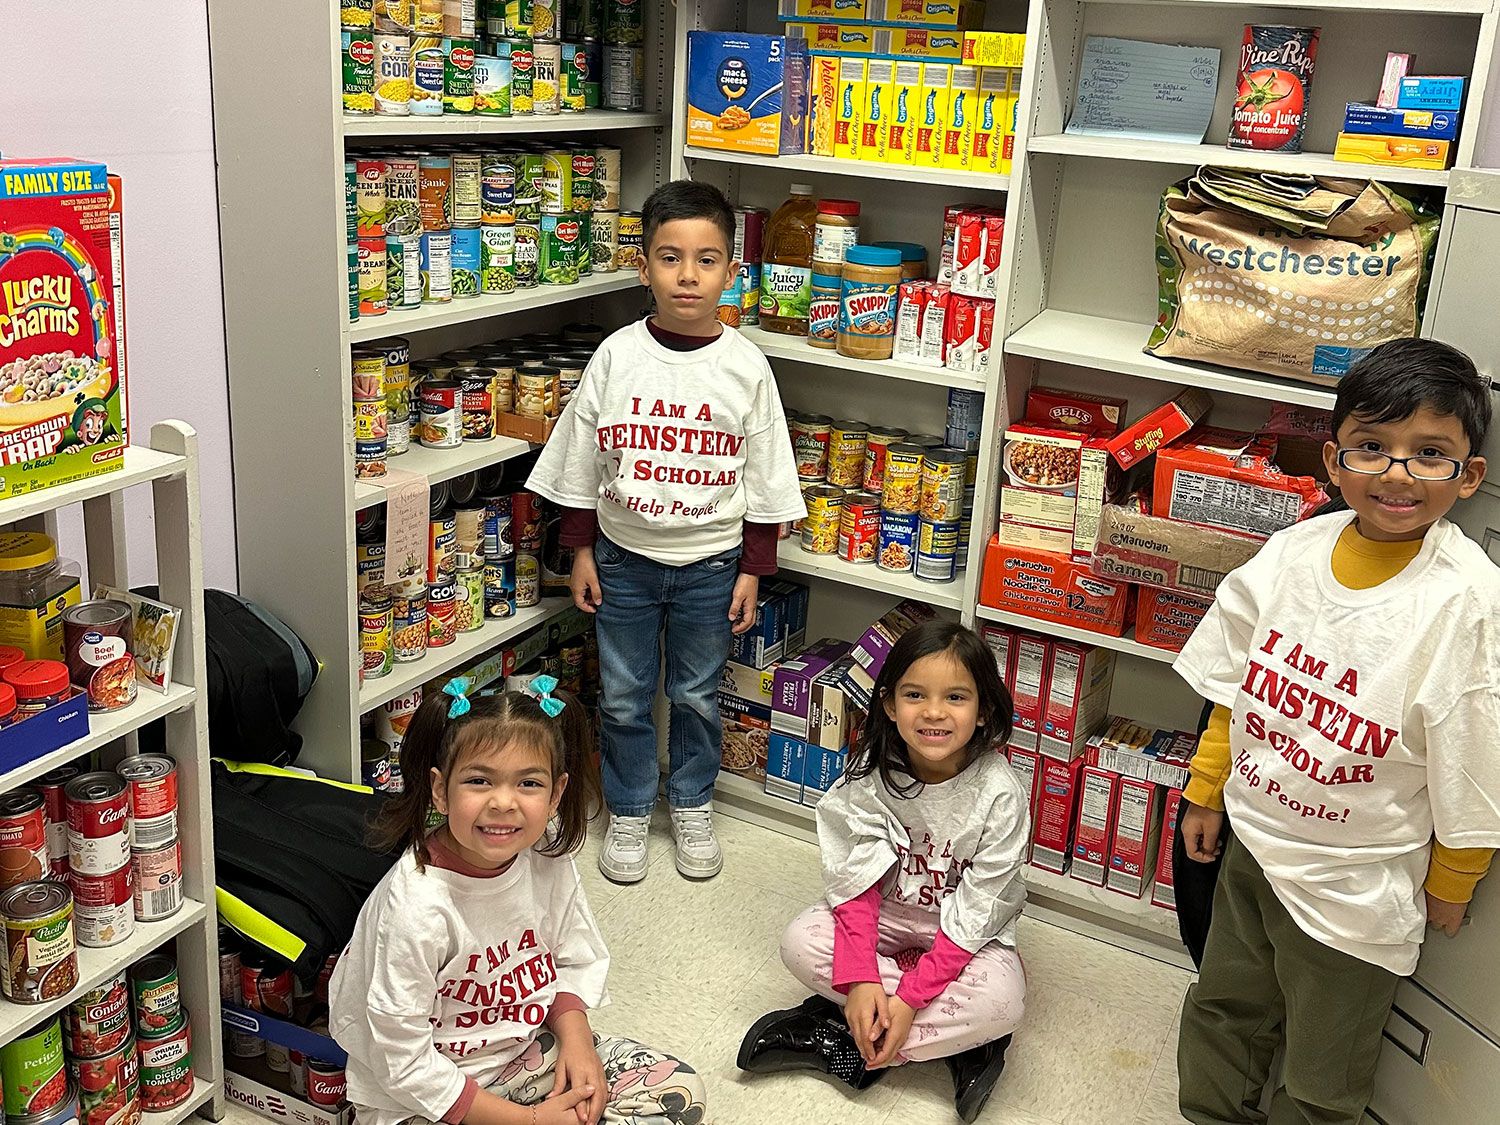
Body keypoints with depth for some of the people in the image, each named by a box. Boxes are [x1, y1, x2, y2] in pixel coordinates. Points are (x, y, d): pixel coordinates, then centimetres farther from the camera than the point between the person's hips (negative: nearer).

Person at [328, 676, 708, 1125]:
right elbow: (403, 1063, -23)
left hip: (525, 1047, 6)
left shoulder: (547, 858, -11)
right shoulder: (416, 907, -28)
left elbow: (575, 962, 6)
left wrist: (576, 1041, -12)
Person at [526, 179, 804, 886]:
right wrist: (581, 550, 1)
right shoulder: (616, 356, -7)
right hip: (623, 558, 1)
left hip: (710, 563, 0)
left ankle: (692, 806, 37)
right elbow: (582, 464, 1)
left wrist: (753, 570, -2)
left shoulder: (746, 367, -8)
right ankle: (629, 813, 32)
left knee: (696, 696, 15)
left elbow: (764, 483, -2)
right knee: (623, 698, 12)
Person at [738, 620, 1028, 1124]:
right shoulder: (872, 774, -16)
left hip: (967, 934, -3)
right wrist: (860, 977, -27)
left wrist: (909, 998, -26)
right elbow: (858, 882, -14)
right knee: (801, 942, -23)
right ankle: (957, 1040, -15)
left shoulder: (999, 794, -23)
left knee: (1001, 1000, -32)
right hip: (884, 916, 3)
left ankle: (839, 1039, -19)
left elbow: (974, 915, -21)